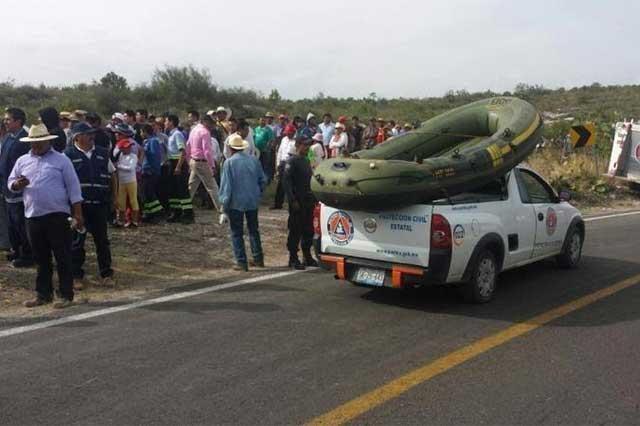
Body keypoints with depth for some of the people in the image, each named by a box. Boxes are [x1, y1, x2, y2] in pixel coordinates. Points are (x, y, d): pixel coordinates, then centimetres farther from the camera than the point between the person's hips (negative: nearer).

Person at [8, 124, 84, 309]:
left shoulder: (61, 160, 1)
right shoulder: (22, 161, 13)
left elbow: (73, 187, -2)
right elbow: (11, 182, 17)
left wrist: (78, 214, -7)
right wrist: (17, 185, -9)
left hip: (57, 216, -4)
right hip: (33, 217, 4)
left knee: (63, 257, -1)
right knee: (41, 259, 13)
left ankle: (66, 295, 7)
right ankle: (43, 294, 23)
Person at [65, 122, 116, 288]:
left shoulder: (102, 154, 9)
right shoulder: (68, 155, -5)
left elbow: (112, 176, 16)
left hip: (100, 204, 4)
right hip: (78, 205, -3)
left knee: (102, 240, 9)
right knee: (77, 241, 6)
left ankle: (106, 274, 20)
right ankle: (76, 276, 17)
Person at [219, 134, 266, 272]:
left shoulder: (229, 163, -11)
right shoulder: (254, 160, 2)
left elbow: (226, 186, -11)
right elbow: (263, 180, 7)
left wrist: (224, 205, -6)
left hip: (236, 203, -4)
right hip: (253, 201, 4)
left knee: (237, 233, 5)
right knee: (254, 230, 18)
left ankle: (241, 262, 5)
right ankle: (258, 258, 21)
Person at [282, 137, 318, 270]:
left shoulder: (306, 161, 16)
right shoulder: (292, 161, -9)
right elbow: (286, 182, -15)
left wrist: (313, 198, 15)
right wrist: (293, 201, -20)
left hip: (308, 201, 8)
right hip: (297, 202, -8)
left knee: (308, 230, 12)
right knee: (295, 231, -3)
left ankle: (307, 257, 21)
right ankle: (293, 259, 5)